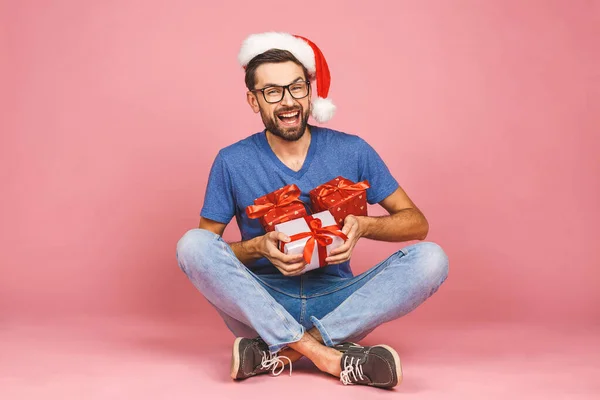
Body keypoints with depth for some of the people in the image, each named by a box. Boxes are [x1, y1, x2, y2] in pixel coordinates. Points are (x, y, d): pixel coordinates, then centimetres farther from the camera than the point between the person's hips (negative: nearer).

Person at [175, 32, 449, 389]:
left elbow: (417, 222, 3)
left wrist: (363, 225, -18)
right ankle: (329, 355, -31)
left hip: (337, 303, 1)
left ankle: (280, 352, -26)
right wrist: (258, 248, -20)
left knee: (430, 258, -21)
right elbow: (203, 249, 0)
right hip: (262, 304, 0)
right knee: (192, 243, -25)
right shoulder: (232, 163, -2)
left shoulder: (352, 152, -1)